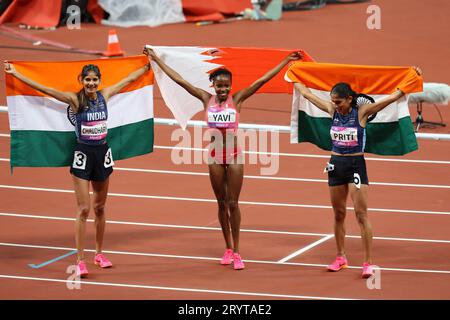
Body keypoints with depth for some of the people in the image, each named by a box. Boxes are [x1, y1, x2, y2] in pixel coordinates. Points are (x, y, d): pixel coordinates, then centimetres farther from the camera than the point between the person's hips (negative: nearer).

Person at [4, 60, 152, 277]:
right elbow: (44, 89, -17)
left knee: (100, 207, 14)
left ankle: (99, 253, 27)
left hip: (103, 153, 4)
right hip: (83, 154, -4)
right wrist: (15, 73, -23)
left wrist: (148, 66, 26)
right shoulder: (75, 99, -10)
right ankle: (80, 260, -3)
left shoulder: (105, 95, 2)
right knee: (84, 209, -7)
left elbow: (129, 79, 16)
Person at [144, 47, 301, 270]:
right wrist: (156, 59, 3)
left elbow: (262, 80, -8)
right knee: (221, 203, 10)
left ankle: (236, 252, 4)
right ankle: (228, 249, 20)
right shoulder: (207, 99, 0)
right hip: (215, 156, 2)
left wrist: (286, 61, -11)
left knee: (233, 203, -1)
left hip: (234, 155, -2)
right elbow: (178, 80, 2)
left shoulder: (236, 100, -4)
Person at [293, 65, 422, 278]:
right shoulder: (332, 110, 0)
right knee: (339, 214, 13)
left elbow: (393, 97, -14)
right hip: (336, 164, 5)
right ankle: (340, 258, 26)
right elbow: (307, 94, 13)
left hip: (356, 164, -5)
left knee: (361, 214, -9)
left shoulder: (362, 111, -12)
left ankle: (369, 262, -9)